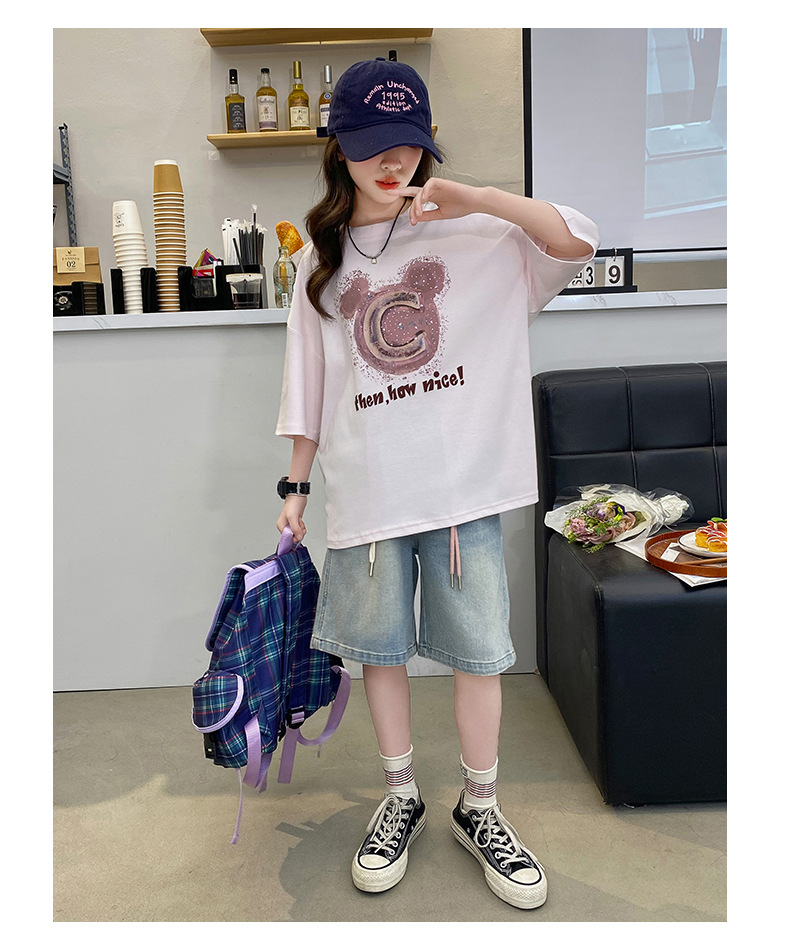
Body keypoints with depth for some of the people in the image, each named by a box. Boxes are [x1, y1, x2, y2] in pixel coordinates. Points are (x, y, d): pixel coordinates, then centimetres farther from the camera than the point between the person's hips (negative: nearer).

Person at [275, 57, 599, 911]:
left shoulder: (472, 232, 1)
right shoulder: (322, 259, 8)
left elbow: (577, 243, -11)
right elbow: (310, 382, 10)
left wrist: (477, 198, -21)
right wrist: (296, 484, 10)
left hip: (462, 478, -1)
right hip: (366, 485, 2)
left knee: (477, 650, 6)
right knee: (381, 648, 11)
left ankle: (479, 809, 27)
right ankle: (400, 800, 32)